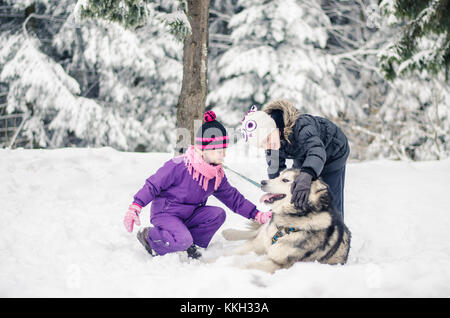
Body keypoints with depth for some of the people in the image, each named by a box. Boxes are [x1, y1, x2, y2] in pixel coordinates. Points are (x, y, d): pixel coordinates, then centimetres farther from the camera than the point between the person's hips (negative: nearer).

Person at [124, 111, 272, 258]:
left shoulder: (218, 175, -1)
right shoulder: (179, 165, -22)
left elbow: (233, 198, 8)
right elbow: (153, 185, -17)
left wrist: (257, 215, 0)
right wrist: (135, 207, -26)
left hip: (189, 215, 7)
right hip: (164, 213, -7)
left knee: (218, 214, -16)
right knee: (182, 240, -32)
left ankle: (190, 244, -3)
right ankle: (148, 236, -5)